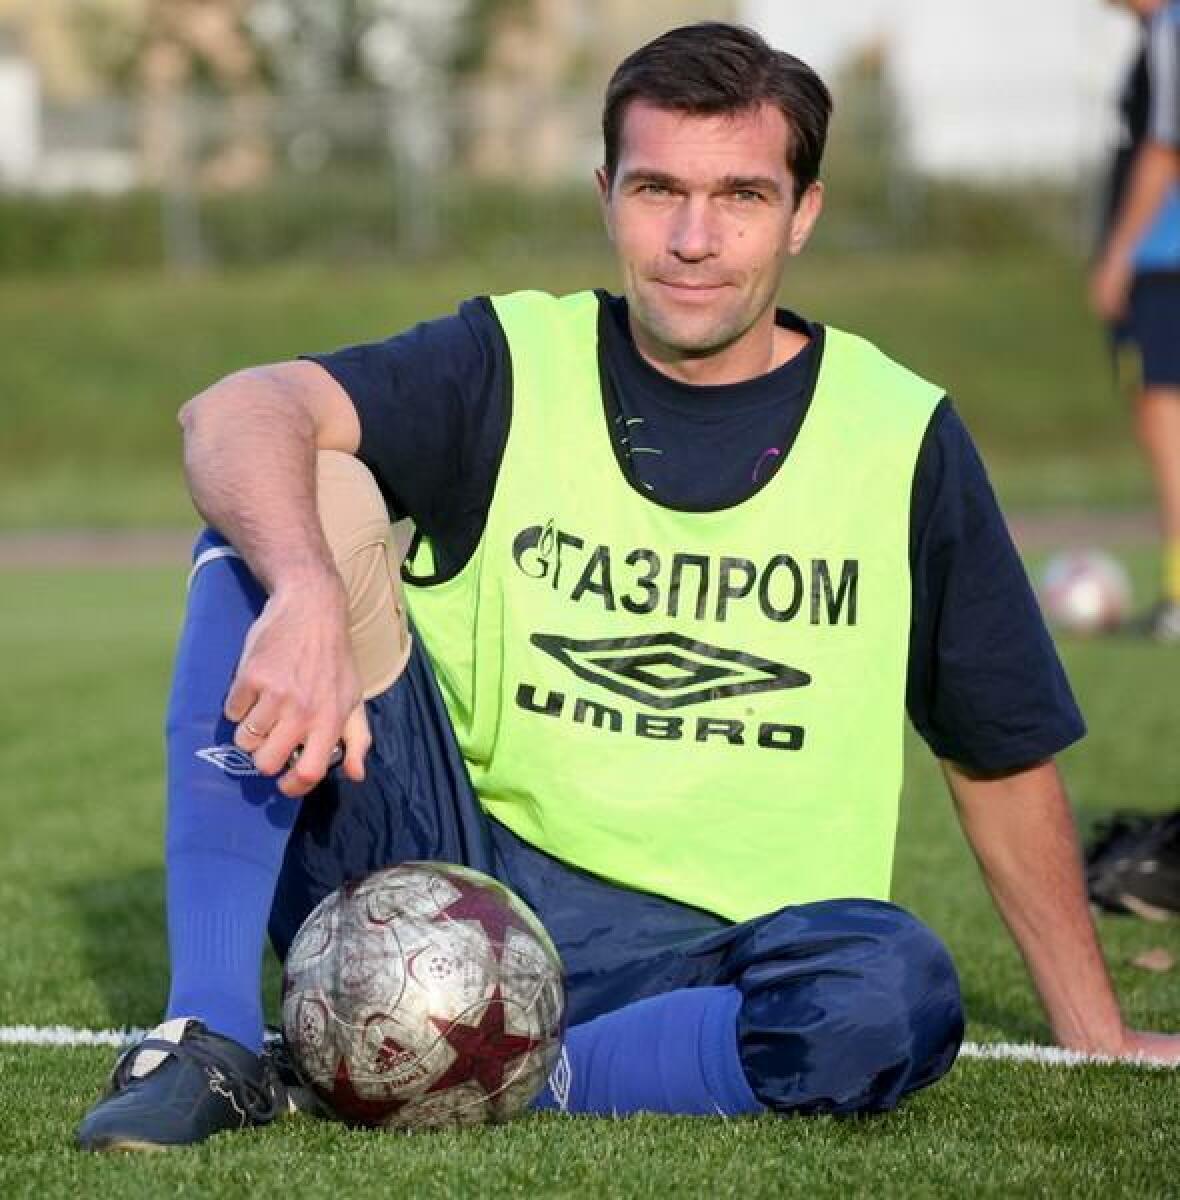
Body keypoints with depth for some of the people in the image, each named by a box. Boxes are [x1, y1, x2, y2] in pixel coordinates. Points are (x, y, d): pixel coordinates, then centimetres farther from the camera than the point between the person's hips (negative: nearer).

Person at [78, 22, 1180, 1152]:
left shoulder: (901, 438, 5)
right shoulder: (513, 369, 3)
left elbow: (1006, 761, 14)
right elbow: (237, 415, -16)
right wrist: (307, 592, -37)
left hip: (701, 956, 0)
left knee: (896, 992, -36)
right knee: (307, 497, -17)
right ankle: (210, 1042, -23)